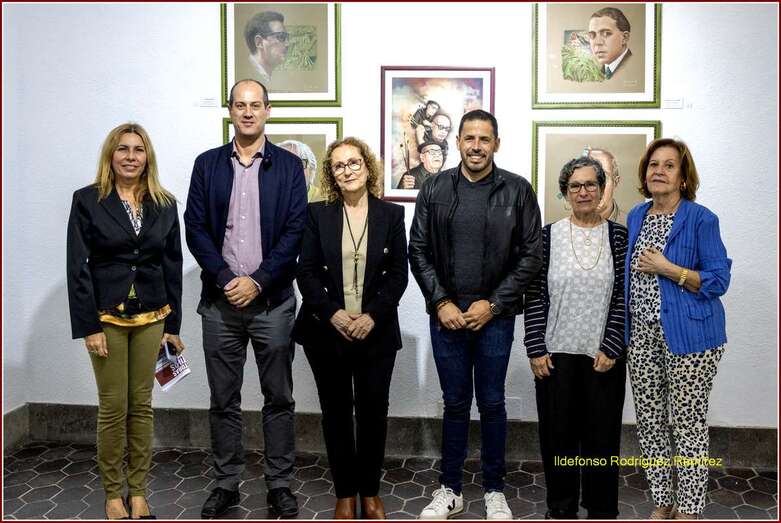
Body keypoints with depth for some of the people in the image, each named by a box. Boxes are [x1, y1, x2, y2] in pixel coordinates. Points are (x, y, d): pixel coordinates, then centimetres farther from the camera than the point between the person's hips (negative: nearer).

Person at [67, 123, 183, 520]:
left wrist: (173, 325, 4)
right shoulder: (87, 200, -2)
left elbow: (173, 267, 7)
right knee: (113, 408, 3)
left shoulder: (164, 204, 5)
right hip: (107, 317, -2)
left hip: (151, 318, 3)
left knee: (142, 405, 9)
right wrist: (88, 327, -11)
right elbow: (78, 267, -5)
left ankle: (138, 491, 22)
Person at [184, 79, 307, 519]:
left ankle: (280, 484, 21)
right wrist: (226, 279, -11)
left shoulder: (289, 165, 2)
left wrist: (257, 281, -12)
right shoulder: (207, 164, 8)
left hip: (273, 299, -1)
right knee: (224, 400, 11)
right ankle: (226, 484, 26)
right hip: (220, 300, 2)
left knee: (279, 398, 7)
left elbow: (296, 231, -5)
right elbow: (196, 228, 2)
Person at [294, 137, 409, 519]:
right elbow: (306, 272, -1)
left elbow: (398, 274, -1)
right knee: (336, 412, 9)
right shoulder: (317, 214, 3)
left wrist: (372, 316, -13)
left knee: (373, 411, 6)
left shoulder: (391, 214, 3)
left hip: (376, 331, 0)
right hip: (327, 330, 0)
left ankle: (370, 491, 25)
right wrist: (333, 314, -14)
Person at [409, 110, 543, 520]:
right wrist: (442, 303, -7)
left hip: (495, 316, -1)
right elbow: (419, 252, 3)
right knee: (455, 404, 11)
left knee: (492, 404, 9)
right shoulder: (434, 189, 3)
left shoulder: (517, 191, -1)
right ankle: (450, 490, 26)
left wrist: (492, 304, -9)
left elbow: (531, 255, -3)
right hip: (446, 314, 1)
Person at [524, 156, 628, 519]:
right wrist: (536, 350, -5)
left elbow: (625, 297, -1)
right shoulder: (549, 235, 1)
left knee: (602, 433, 10)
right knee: (557, 433, 10)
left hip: (604, 356, 0)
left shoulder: (619, 237, 2)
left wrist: (610, 349, -8)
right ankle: (561, 507, 28)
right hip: (556, 353, 0)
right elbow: (535, 296, -1)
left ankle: (602, 509, 29)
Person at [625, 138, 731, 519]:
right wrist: (624, 329, 11)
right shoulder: (635, 217, 10)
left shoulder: (700, 219, -8)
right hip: (641, 334, 6)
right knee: (649, 422, 12)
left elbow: (718, 280, -10)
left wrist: (667, 268, -18)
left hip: (688, 334, -5)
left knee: (688, 424, 4)